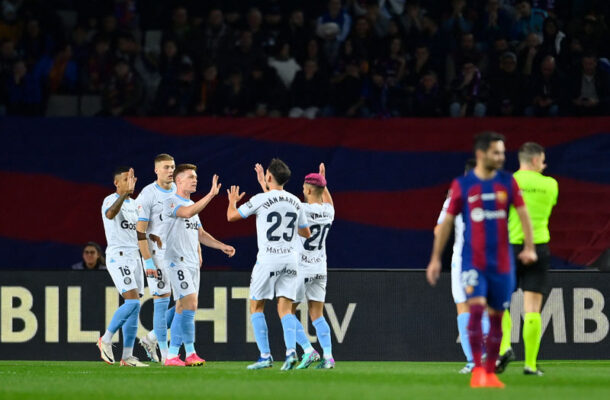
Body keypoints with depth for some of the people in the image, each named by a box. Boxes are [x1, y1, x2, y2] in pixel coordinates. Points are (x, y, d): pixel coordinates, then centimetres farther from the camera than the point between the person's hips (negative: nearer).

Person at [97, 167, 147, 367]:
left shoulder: (133, 203, 17)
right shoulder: (110, 200, -9)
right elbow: (110, 214, -33)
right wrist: (125, 193, -46)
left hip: (134, 256, 8)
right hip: (118, 256, -8)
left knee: (134, 307, 2)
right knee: (132, 302, -19)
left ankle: (127, 356, 3)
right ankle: (106, 339, -4)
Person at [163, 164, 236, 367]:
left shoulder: (193, 204, 20)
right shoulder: (170, 202, -7)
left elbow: (200, 234, 27)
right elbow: (187, 213, -28)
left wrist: (222, 246, 16)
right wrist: (211, 194, -30)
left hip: (193, 264, 9)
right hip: (177, 262, -9)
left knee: (183, 308, 6)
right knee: (189, 305, -15)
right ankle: (190, 351, -12)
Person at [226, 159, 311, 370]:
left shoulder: (261, 200, -9)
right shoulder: (295, 202, 7)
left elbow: (232, 216, 2)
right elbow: (306, 233, 17)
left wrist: (232, 201, 24)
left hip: (268, 260, -4)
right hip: (290, 260, 4)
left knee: (256, 306, 8)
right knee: (285, 309, 5)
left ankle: (265, 356, -1)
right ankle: (291, 350, -17)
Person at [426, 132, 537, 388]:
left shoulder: (508, 182, 5)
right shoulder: (462, 185, -1)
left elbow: (523, 213, 2)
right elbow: (447, 222, 4)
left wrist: (529, 247, -12)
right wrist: (435, 259, 3)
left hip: (502, 263, 3)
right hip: (473, 260, -3)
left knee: (496, 317, 7)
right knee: (476, 309, -18)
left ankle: (490, 372, 17)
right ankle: (477, 370, -15)